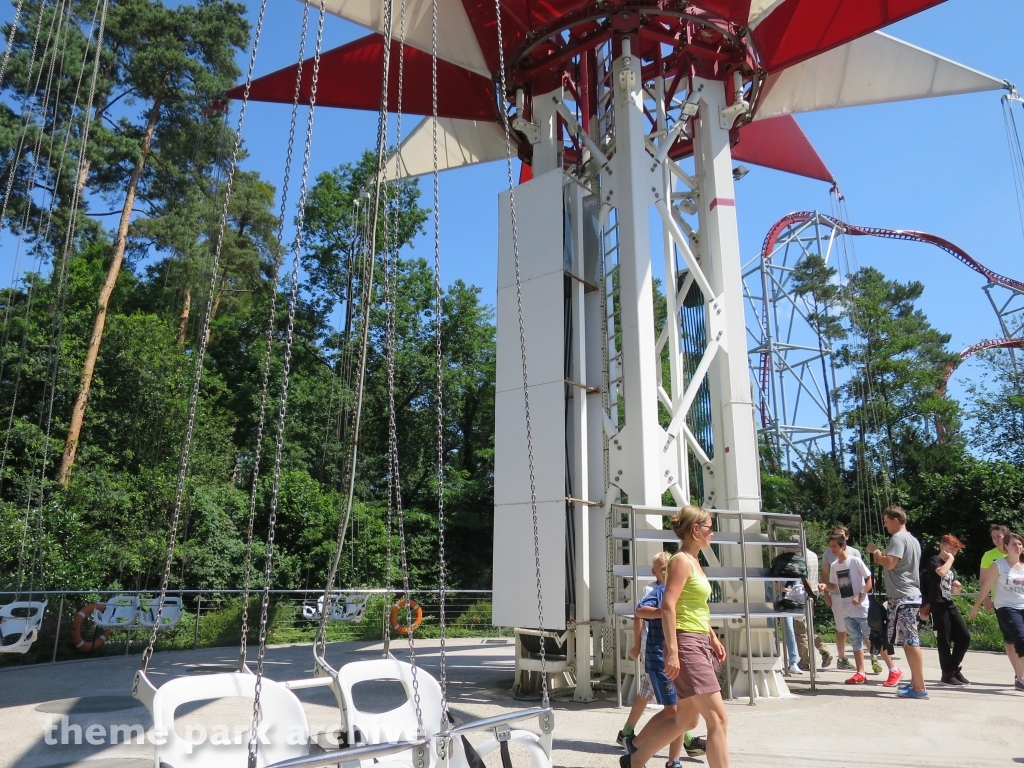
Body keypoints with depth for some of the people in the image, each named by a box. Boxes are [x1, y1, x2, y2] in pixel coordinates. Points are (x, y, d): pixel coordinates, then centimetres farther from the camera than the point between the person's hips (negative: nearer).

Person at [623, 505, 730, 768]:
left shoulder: (694, 562, 17)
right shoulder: (681, 561, -12)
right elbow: (668, 606, -20)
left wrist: (713, 638, 19)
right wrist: (672, 650, -24)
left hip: (700, 644, 10)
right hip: (687, 645, -10)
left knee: (685, 720, 15)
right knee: (719, 719, -8)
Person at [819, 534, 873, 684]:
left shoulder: (855, 561, -11)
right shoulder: (833, 565, 7)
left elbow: (870, 580, -10)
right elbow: (834, 586, 13)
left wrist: (860, 595, -19)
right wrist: (825, 587, -7)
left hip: (862, 608, -6)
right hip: (846, 610, 6)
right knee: (855, 641, 10)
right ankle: (860, 673, 14)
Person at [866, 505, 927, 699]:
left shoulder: (898, 538, -12)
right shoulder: (913, 539, 19)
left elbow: (889, 563, -23)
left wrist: (875, 551, -8)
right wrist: (879, 557, 18)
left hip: (902, 597, -10)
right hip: (912, 595, 10)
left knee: (909, 642, -8)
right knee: (911, 641, 15)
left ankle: (919, 688, -7)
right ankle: (916, 682, 20)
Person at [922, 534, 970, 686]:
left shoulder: (951, 567, 21)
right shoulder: (934, 560, -2)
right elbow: (941, 572, -25)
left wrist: (957, 587, 2)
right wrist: (950, 559, -9)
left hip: (951, 606, 8)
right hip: (938, 606, -8)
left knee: (964, 636, 2)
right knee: (944, 640, -4)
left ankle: (954, 668, 18)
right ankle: (947, 674, 7)